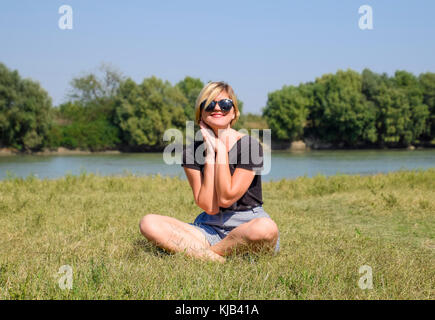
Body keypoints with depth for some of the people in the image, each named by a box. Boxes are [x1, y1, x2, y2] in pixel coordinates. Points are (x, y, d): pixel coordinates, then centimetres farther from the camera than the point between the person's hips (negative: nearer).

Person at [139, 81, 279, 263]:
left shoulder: (250, 145, -6)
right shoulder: (192, 151, 3)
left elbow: (225, 198, -15)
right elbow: (209, 207, -8)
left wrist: (221, 149, -11)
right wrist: (210, 154, -9)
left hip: (247, 225, -2)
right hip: (210, 226, 3)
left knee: (266, 228, -39)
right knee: (149, 223, -18)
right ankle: (216, 259, -26)